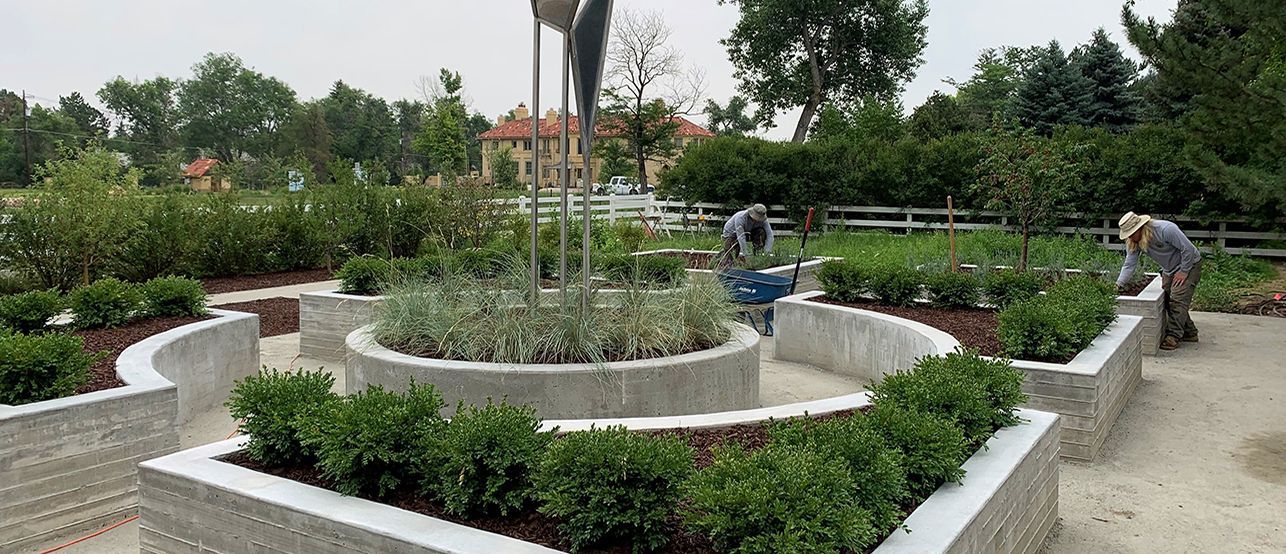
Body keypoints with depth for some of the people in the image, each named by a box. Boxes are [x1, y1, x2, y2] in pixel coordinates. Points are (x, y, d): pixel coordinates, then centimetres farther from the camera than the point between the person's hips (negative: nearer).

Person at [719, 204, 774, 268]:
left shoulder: (763, 219, -21)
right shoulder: (740, 217, -36)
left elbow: (769, 234, -25)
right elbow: (741, 237, -41)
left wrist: (767, 251, -36)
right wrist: (743, 253, -44)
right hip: (731, 233, -4)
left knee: (761, 232, -25)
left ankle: (758, 253, -13)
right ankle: (723, 254, 7)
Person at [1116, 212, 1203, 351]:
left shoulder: (1166, 229, -32)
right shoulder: (1133, 242, -11)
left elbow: (1188, 248, -26)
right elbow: (1129, 264, -11)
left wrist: (1184, 271, -21)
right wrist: (1119, 284, -22)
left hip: (1189, 264, -8)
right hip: (1169, 270, 8)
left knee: (1177, 300, -16)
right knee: (1168, 301, 6)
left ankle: (1173, 336, -14)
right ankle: (1189, 333, 20)